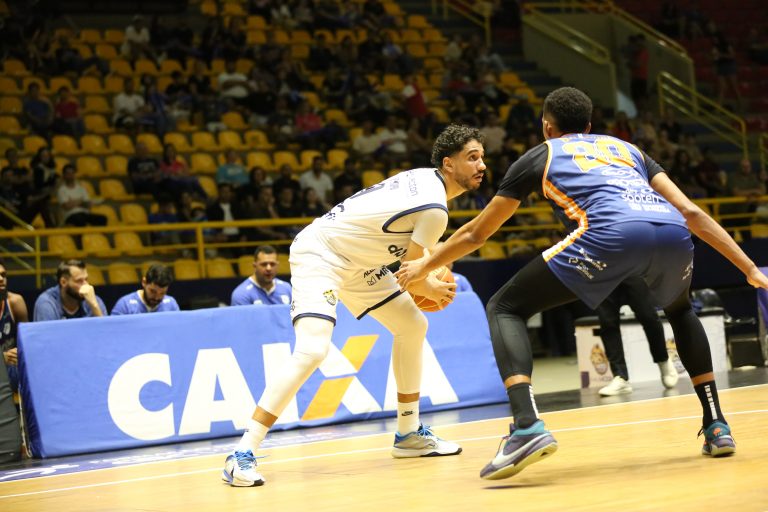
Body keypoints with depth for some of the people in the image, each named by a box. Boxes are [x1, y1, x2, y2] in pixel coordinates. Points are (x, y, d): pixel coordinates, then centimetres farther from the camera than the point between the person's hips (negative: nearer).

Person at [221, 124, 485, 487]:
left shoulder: (426, 179, 6)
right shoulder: (434, 209, -23)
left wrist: (427, 282, 15)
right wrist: (433, 291, 7)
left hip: (355, 261, 11)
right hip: (319, 255, -11)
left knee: (413, 326, 13)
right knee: (312, 350, -26)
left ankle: (408, 434, 23)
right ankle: (242, 455, -25)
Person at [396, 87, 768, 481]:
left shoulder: (541, 155, 29)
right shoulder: (627, 148, 37)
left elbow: (477, 233, 34)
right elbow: (691, 212, 26)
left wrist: (425, 266, 50)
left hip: (610, 234, -4)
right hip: (672, 233, 4)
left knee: (504, 308, 10)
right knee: (680, 309, 38)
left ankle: (526, 425, -12)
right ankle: (716, 426, 26)